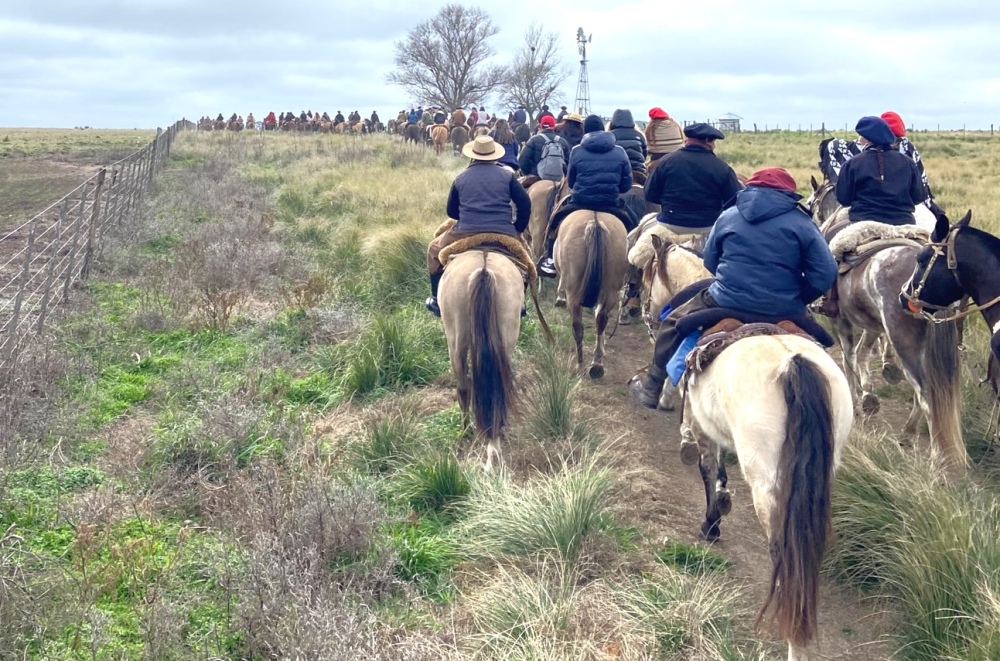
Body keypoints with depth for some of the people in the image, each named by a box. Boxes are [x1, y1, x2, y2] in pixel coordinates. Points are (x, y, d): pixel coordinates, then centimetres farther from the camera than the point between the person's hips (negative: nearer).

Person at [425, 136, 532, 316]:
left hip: (466, 233, 0)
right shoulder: (506, 175, 7)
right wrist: (518, 228, 13)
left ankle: (437, 300, 23)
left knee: (435, 249, 26)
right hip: (503, 234, 0)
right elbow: (525, 204, 1)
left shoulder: (461, 178, 11)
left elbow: (451, 211, 18)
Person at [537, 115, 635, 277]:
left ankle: (550, 261, 25)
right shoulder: (620, 152, 1)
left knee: (556, 219, 26)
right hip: (611, 205, 0)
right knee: (630, 222, 27)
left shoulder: (577, 152, -1)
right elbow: (626, 185, 3)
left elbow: (570, 182, 10)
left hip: (580, 202, 0)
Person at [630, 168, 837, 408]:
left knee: (673, 322, 26)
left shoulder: (728, 217, 6)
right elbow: (825, 274, -7)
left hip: (725, 304, 0)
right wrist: (796, 299, 7)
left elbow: (710, 262, 15)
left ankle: (652, 388, 34)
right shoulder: (802, 223, 0)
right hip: (783, 315, 0)